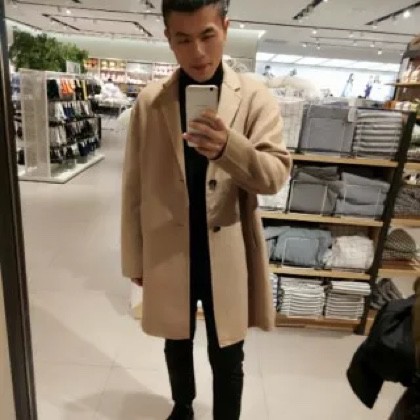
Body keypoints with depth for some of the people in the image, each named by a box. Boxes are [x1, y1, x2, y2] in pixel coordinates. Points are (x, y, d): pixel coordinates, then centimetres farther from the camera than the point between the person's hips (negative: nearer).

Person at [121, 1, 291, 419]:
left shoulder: (255, 97, -4)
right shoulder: (149, 101, -3)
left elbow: (276, 173, -12)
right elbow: (134, 187, 0)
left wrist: (229, 147, -33)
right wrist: (134, 258, 4)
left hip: (229, 255, -1)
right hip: (168, 253, 2)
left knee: (227, 357, 15)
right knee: (177, 344, 24)